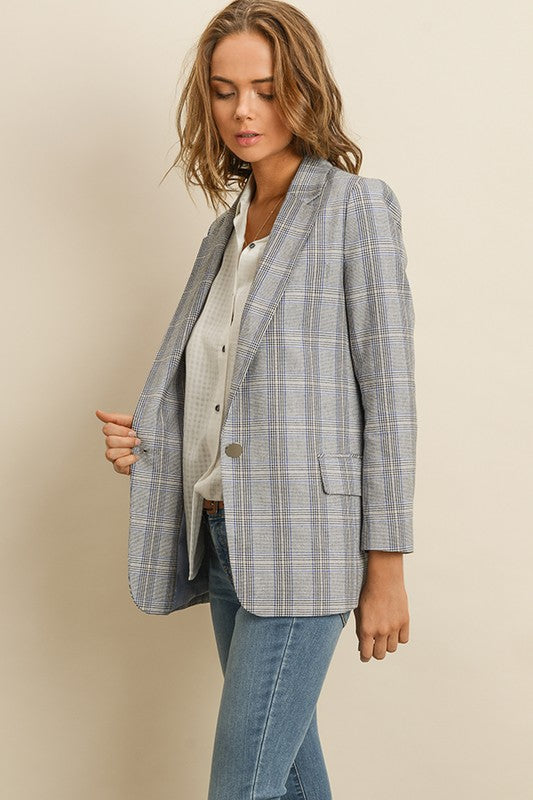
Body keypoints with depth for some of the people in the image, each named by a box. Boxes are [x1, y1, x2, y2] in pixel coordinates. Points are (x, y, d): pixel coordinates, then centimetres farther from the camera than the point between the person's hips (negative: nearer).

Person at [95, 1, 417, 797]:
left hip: (302, 540, -7)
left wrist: (386, 568, -12)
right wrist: (146, 439, 0)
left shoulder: (356, 207, -5)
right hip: (220, 535, 7)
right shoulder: (228, 226, 15)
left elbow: (388, 394, -10)